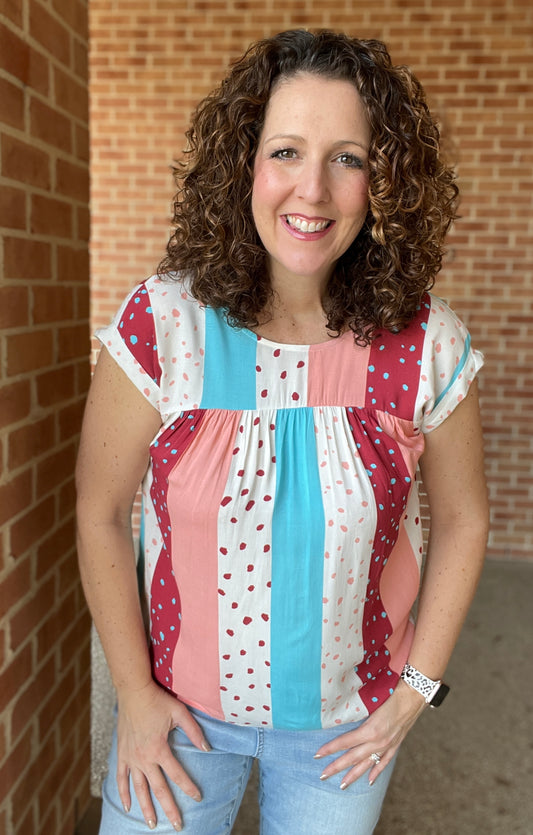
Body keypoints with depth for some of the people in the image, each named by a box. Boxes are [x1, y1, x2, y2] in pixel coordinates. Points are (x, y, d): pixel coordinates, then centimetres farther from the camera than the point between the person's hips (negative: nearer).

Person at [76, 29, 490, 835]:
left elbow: (461, 521, -3)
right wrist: (134, 692, -6)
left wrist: (416, 690, -2)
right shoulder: (163, 324, -18)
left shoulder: (427, 345, -15)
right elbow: (102, 512, -9)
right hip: (182, 707, 0)